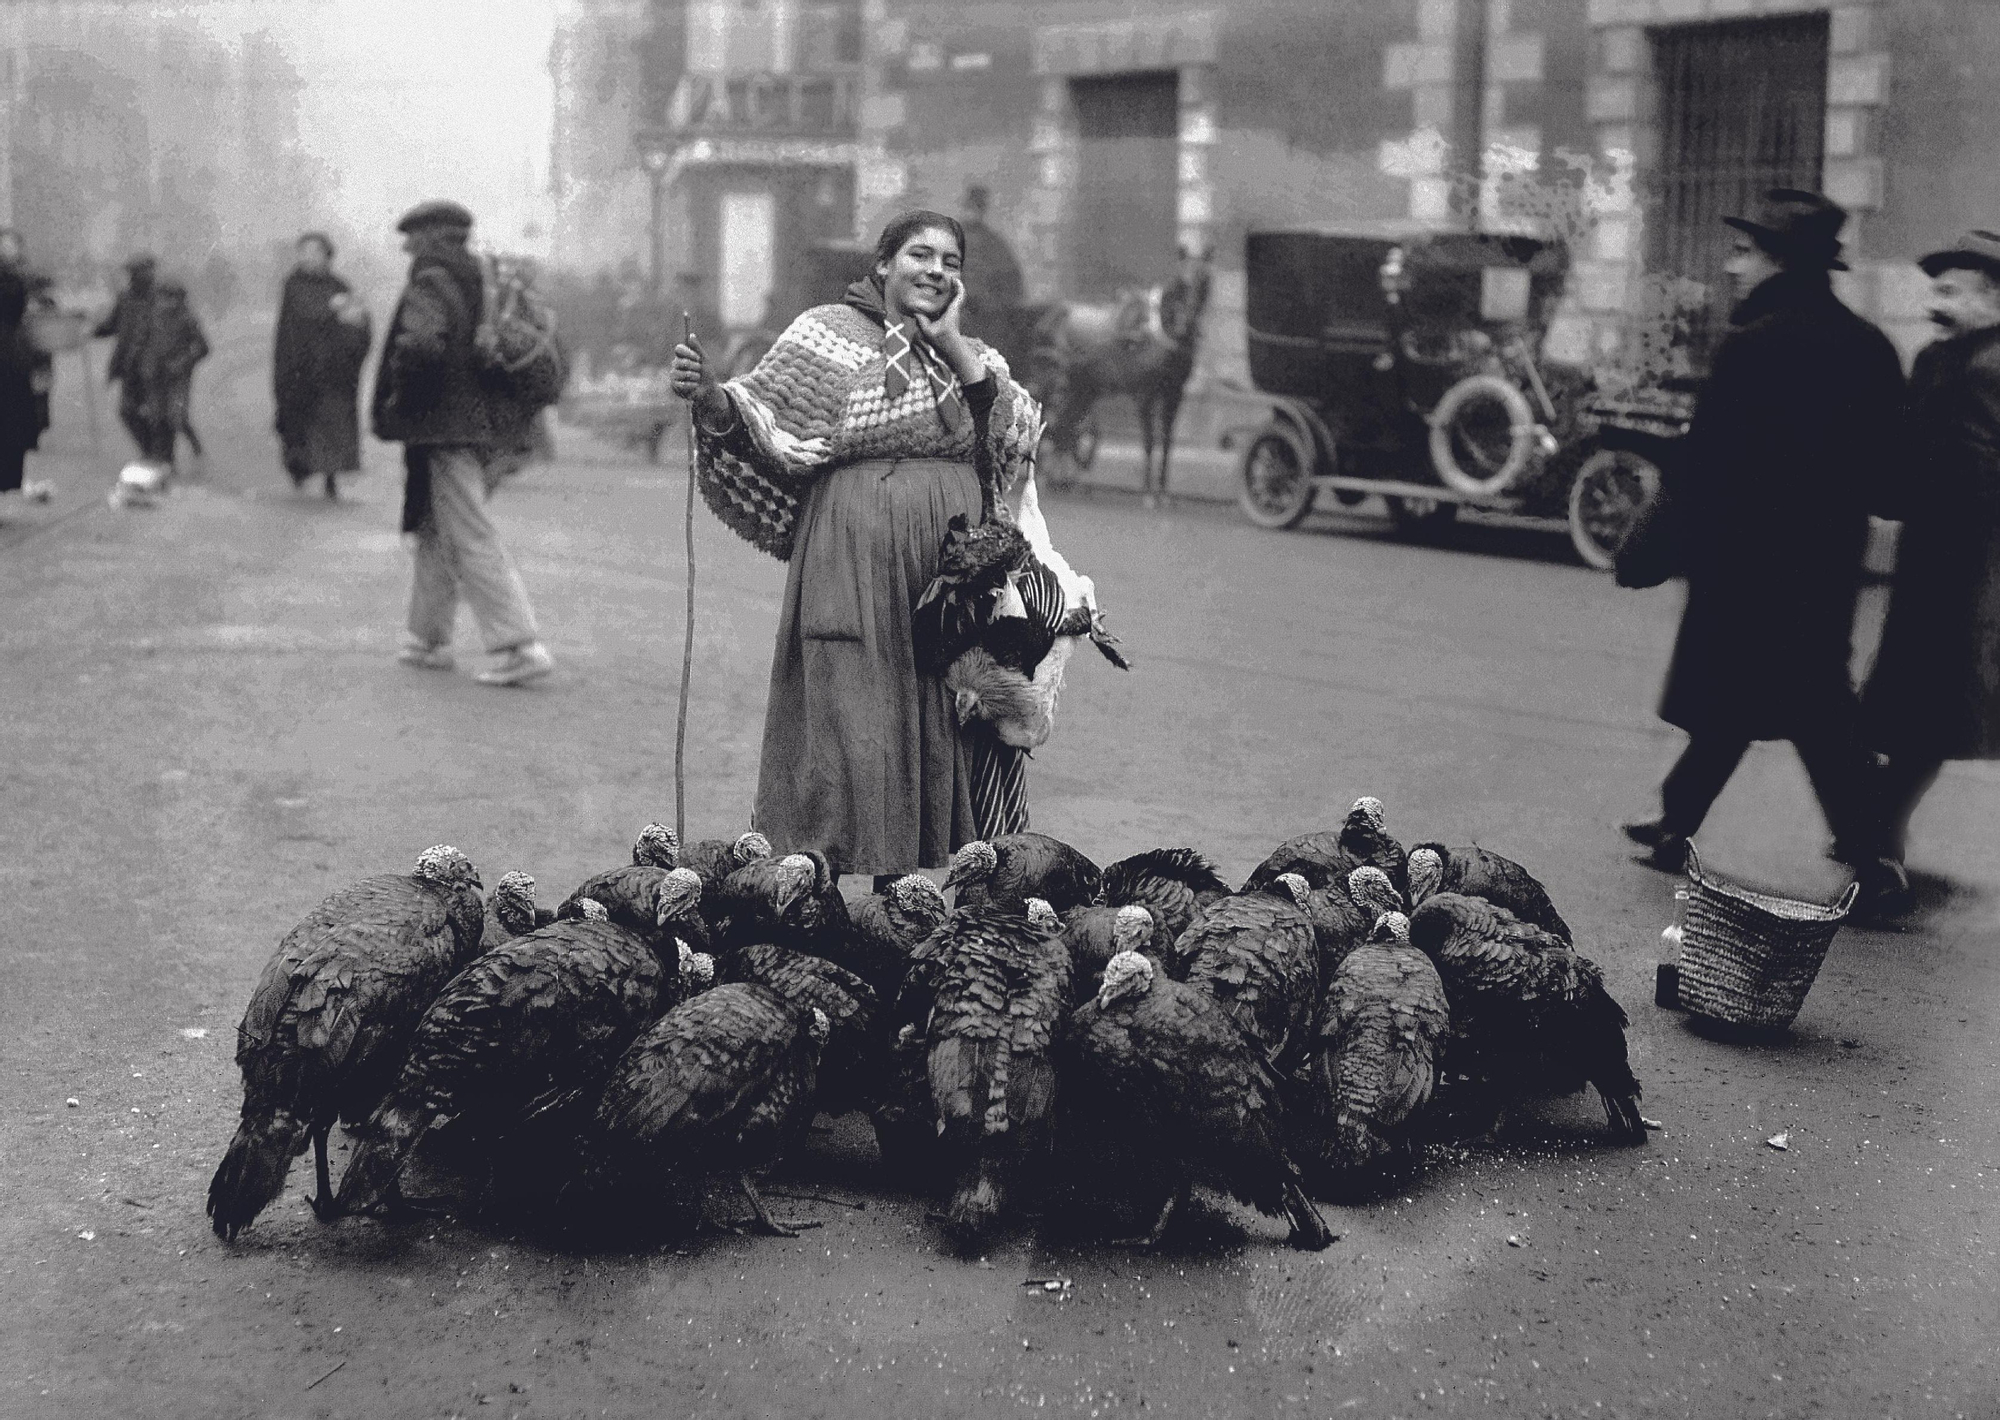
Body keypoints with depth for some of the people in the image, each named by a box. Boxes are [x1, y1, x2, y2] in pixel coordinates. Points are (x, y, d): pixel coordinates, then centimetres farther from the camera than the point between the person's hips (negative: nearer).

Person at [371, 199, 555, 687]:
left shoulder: (433, 283, -12)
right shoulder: (486, 281, 15)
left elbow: (420, 346, -29)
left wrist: (397, 400, -13)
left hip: (446, 430, -9)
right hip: (485, 424, 9)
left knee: (474, 542, -8)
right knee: (436, 535, 19)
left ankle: (521, 647, -13)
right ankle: (429, 639, 27)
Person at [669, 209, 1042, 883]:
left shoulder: (972, 355, 17)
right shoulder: (828, 332, 5)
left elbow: (1018, 437, 1)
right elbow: (762, 419, -3)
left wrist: (951, 344, -2)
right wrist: (711, 396, -23)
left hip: (954, 561, 4)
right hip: (853, 557, -4)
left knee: (943, 725, 4)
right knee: (850, 717, -5)